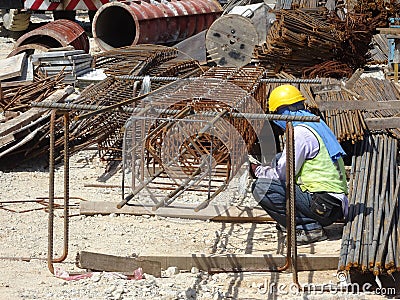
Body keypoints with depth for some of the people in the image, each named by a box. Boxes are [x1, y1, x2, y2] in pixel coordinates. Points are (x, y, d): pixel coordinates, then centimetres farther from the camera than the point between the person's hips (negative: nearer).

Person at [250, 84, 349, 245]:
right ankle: (291, 222, 17)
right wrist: (267, 169, 25)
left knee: (261, 187, -15)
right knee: (279, 159, 21)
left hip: (324, 205, -10)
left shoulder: (300, 132, -15)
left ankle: (309, 228, -13)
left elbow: (283, 174, -12)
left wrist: (259, 170, 6)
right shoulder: (316, 123, 15)